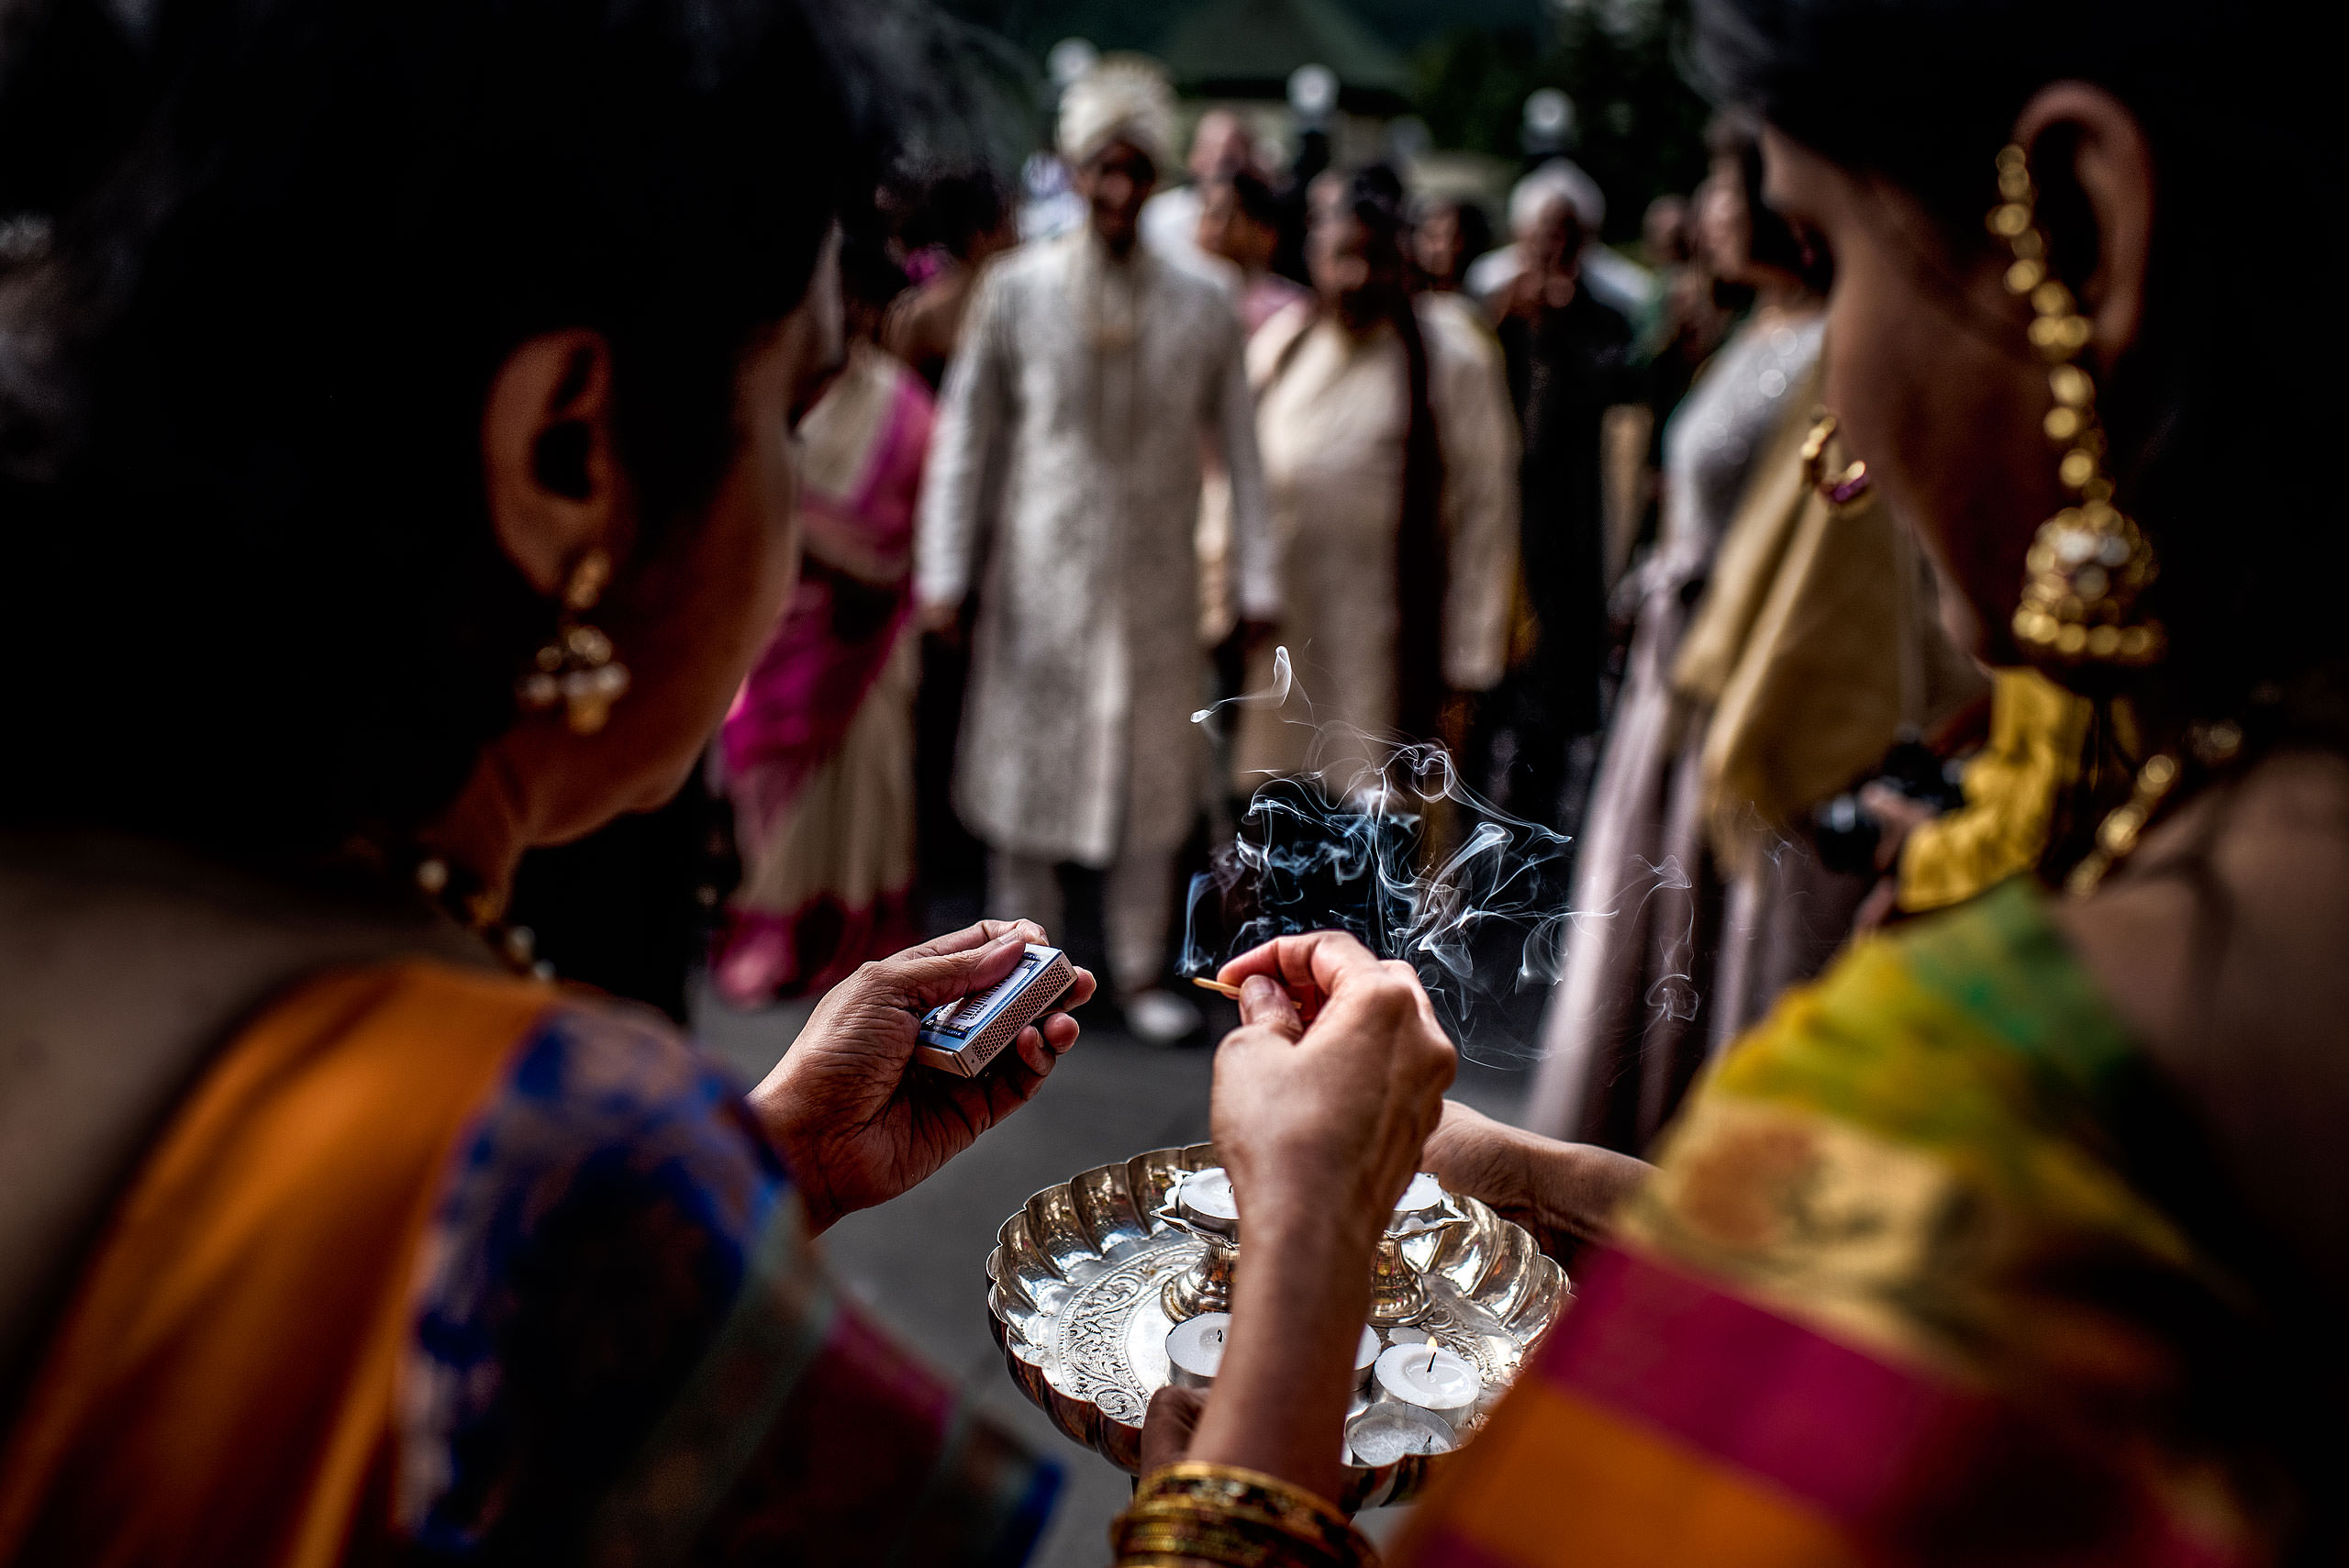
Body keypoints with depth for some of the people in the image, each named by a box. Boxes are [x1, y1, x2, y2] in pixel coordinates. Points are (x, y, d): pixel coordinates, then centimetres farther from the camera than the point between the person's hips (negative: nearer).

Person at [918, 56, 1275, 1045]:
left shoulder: (1202, 307, 1)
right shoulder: (1016, 289, -2)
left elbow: (1239, 450, 2)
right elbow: (968, 434, -1)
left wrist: (1256, 579, -2)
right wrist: (945, 570, -5)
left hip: (1156, 580, 1)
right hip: (1039, 575, -1)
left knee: (1149, 770, 8)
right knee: (1026, 764, 6)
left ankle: (1139, 973, 23)